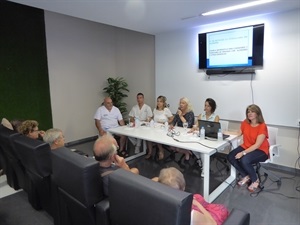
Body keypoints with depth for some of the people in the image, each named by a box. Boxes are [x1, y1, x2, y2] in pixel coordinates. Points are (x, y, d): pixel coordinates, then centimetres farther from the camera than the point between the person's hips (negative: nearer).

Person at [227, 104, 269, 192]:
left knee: (244, 160, -33)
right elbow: (238, 133, 13)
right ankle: (246, 176, 7)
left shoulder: (262, 126, -19)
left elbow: (257, 145, -23)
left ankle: (255, 180, -2)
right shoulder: (245, 123, -1)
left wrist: (243, 153, -29)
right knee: (230, 157, -16)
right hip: (246, 147, 6)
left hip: (261, 151, -6)